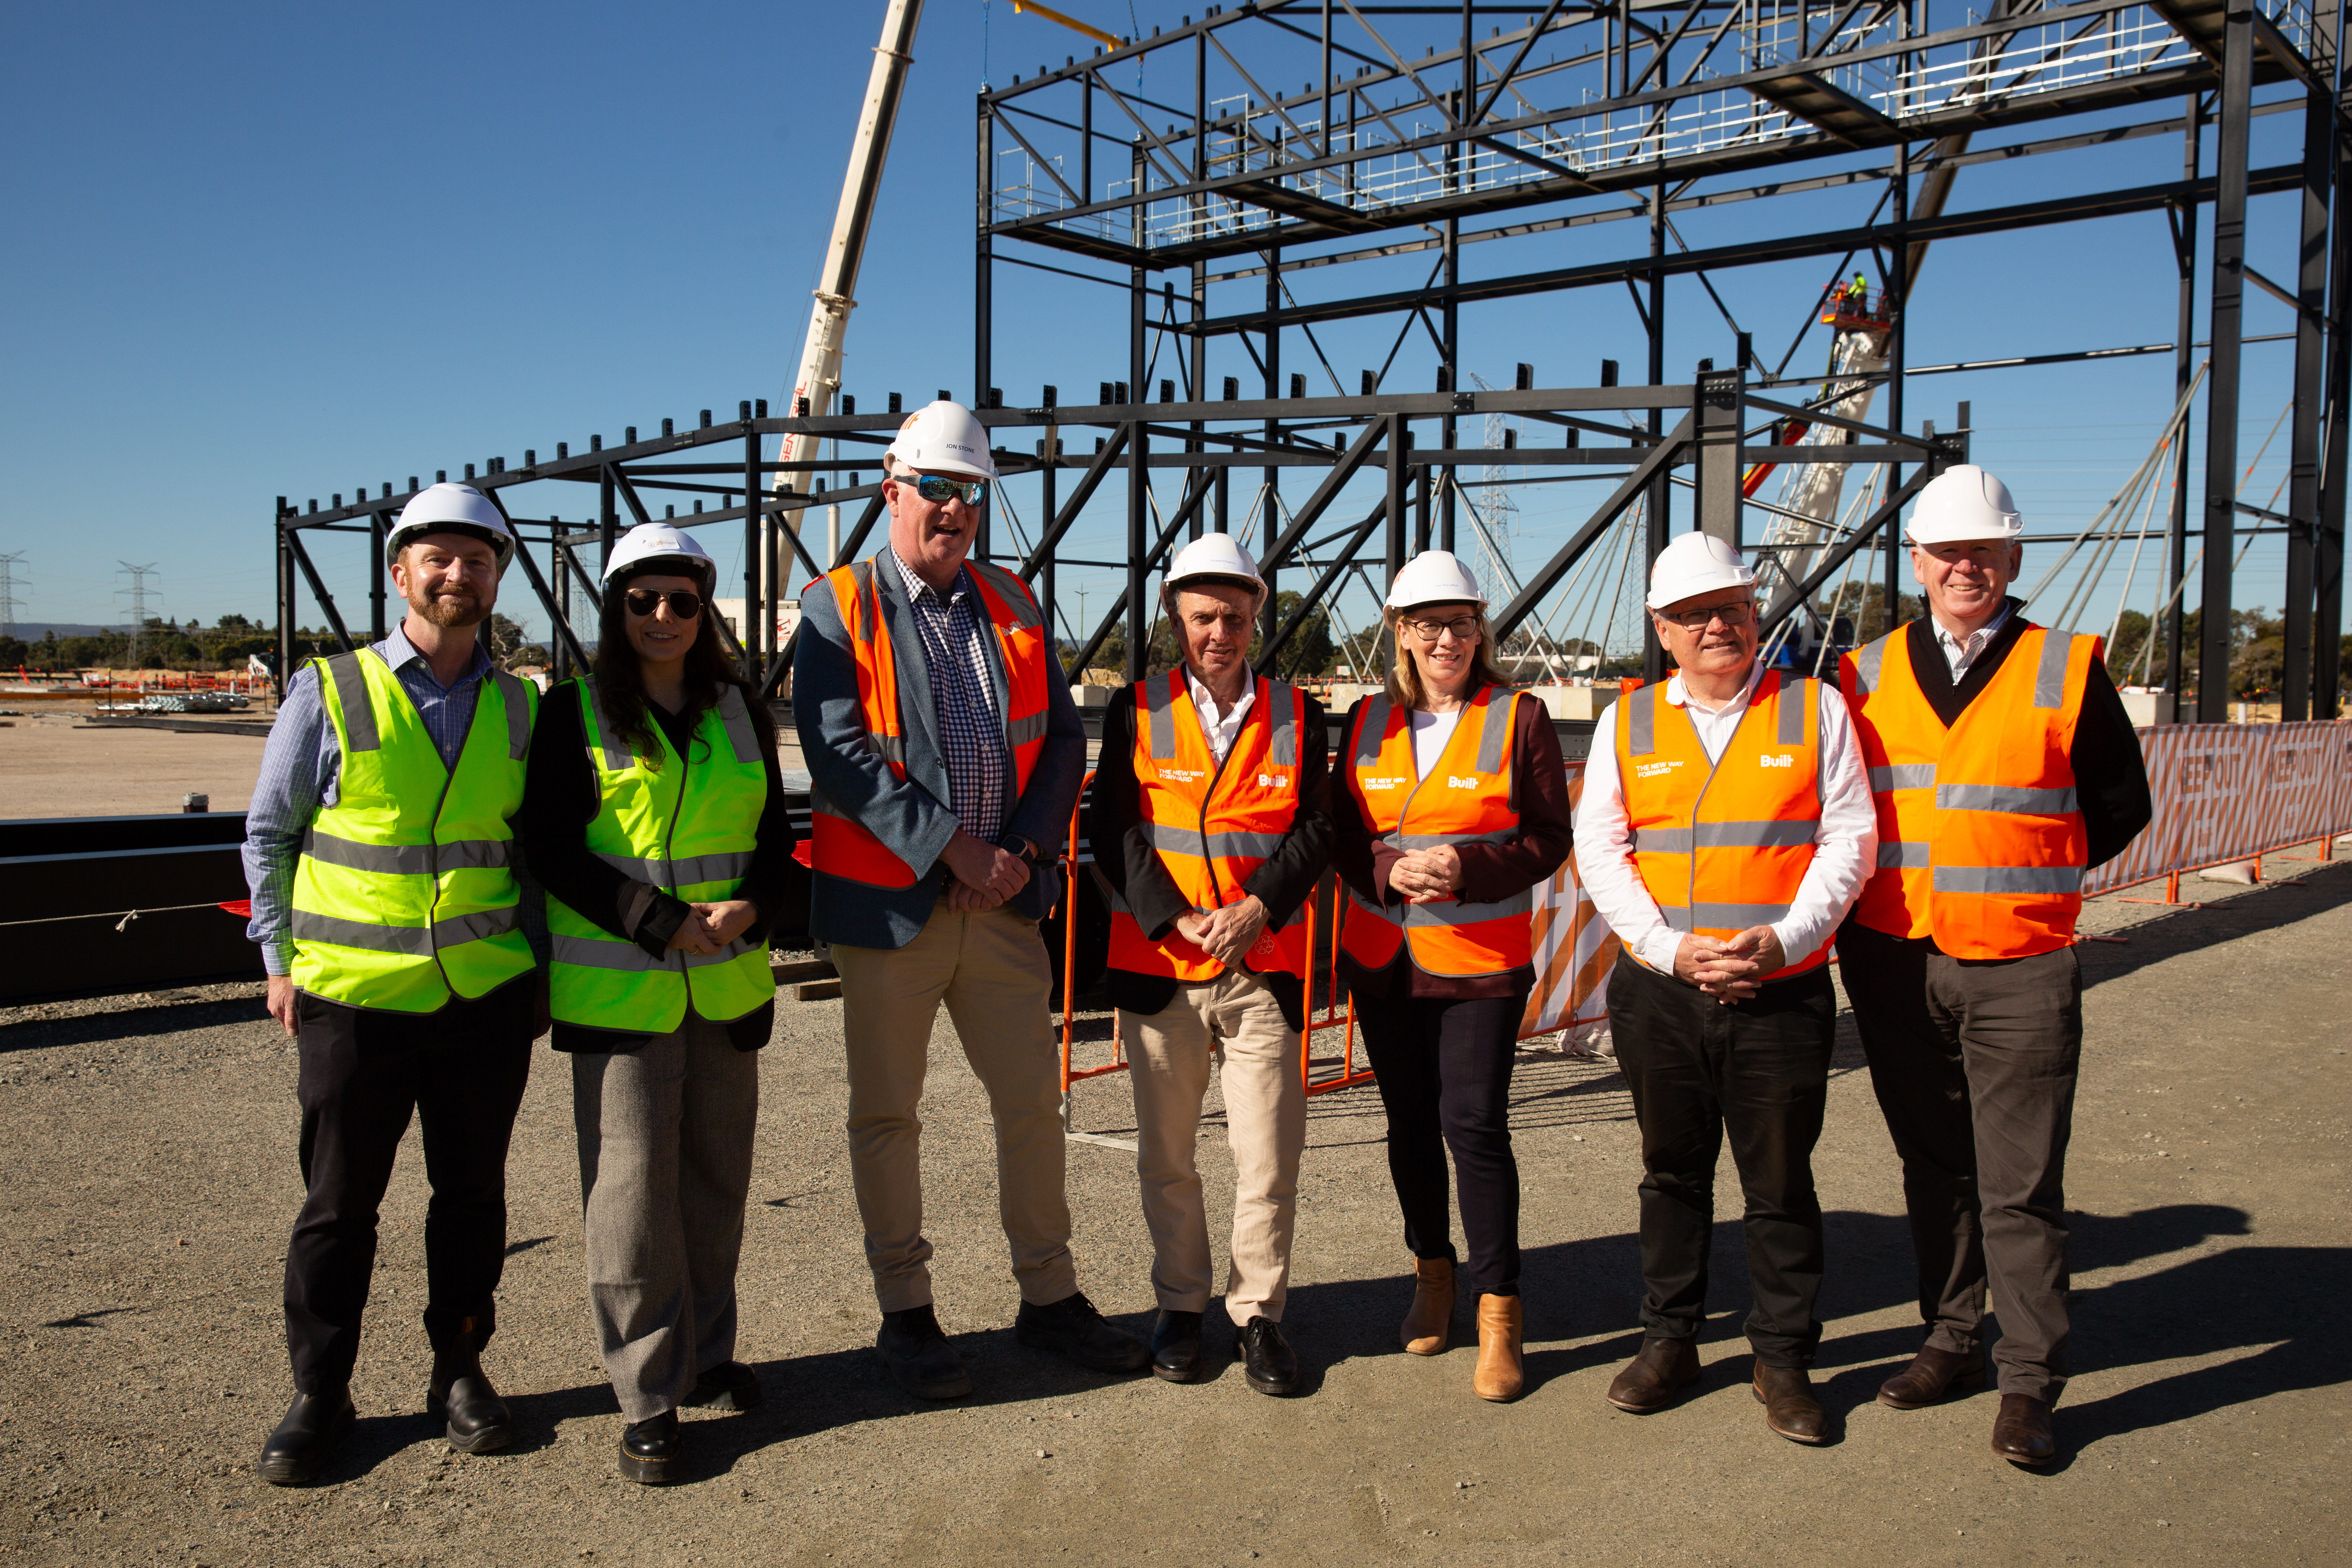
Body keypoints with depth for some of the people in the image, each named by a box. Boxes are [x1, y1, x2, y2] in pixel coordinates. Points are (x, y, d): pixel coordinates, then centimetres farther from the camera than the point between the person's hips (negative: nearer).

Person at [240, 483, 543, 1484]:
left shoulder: (521, 707, 6)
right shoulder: (329, 692, -1)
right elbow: (268, 833, 6)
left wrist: (540, 966, 8)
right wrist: (281, 961, 0)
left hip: (489, 998, 2)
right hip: (354, 997, -2)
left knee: (472, 1195, 11)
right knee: (338, 1204, 7)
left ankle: (459, 1369, 27)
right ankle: (319, 1395, 22)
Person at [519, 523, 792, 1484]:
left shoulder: (740, 710, 11)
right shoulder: (575, 711, 0)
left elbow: (776, 835, 13)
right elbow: (552, 849, -6)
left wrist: (750, 908, -8)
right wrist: (659, 923, -15)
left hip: (728, 985, 4)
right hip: (617, 988, -4)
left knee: (717, 1172, 11)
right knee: (633, 1185, -5)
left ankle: (706, 1354, 27)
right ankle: (649, 1397, 6)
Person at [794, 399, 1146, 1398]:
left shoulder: (1011, 606, 11)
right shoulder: (839, 610, -3)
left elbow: (1061, 738, 9)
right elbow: (839, 755, -14)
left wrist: (1025, 849, -7)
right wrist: (955, 850, -18)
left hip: (1005, 903, 4)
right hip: (889, 902, -4)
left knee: (1032, 1100, 10)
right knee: (886, 1114, 7)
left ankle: (1048, 1296, 26)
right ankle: (905, 1313, 22)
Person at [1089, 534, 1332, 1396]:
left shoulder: (1297, 716, 8)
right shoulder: (1136, 712, 5)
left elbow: (1313, 832, 2)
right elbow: (1115, 832, -1)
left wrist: (1255, 909, -14)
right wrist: (1175, 920, -13)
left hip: (1263, 967, 0)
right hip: (1159, 966, 0)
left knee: (1269, 1152, 0)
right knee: (1166, 1154, 10)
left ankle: (1258, 1311, 16)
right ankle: (1180, 1305, 25)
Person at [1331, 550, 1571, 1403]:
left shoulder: (1519, 716, -2)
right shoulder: (1368, 721, 7)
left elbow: (1549, 839, -3)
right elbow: (1344, 838, 7)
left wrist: (1467, 868, -19)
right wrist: (1392, 871, -14)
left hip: (1484, 959, -3)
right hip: (1383, 958, 4)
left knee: (1474, 1125, -9)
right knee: (1411, 1124, 12)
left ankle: (1498, 1309, 4)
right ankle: (1433, 1272, 32)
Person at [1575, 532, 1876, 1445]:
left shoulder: (1816, 709, 4)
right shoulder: (1628, 722, 6)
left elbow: (1849, 839, -1)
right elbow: (1599, 848, 2)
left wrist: (1783, 938, -14)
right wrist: (1669, 948, -10)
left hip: (1784, 994, -1)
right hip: (1659, 993, 2)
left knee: (1781, 1182, 7)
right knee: (1672, 1174, 13)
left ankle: (1783, 1360, 22)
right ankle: (1669, 1342, 28)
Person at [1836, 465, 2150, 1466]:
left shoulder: (2067, 672, 0)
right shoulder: (1866, 675, 7)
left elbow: (2118, 809, 6)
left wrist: (2020, 877, 1)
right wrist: (1900, 878, 4)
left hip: (2019, 969, -3)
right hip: (1895, 966, 3)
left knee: (2020, 1185, 0)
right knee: (1933, 1166, 14)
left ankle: (2030, 1383, 12)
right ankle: (1951, 1338, 28)